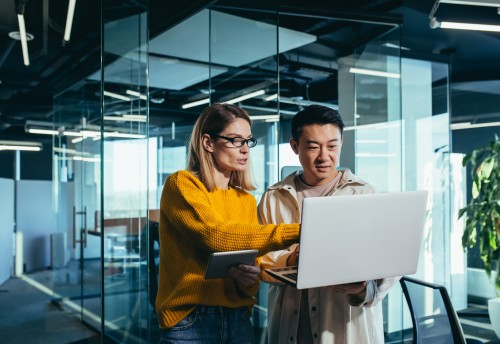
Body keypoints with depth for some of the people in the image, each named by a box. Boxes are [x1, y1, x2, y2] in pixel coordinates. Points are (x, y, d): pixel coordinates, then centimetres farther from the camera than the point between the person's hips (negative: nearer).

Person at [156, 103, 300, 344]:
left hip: (238, 319, 6)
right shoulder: (181, 184, -9)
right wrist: (296, 231, -28)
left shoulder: (247, 201, 9)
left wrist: (248, 279, -16)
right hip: (189, 321, -5)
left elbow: (252, 266, 8)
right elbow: (215, 235, -25)